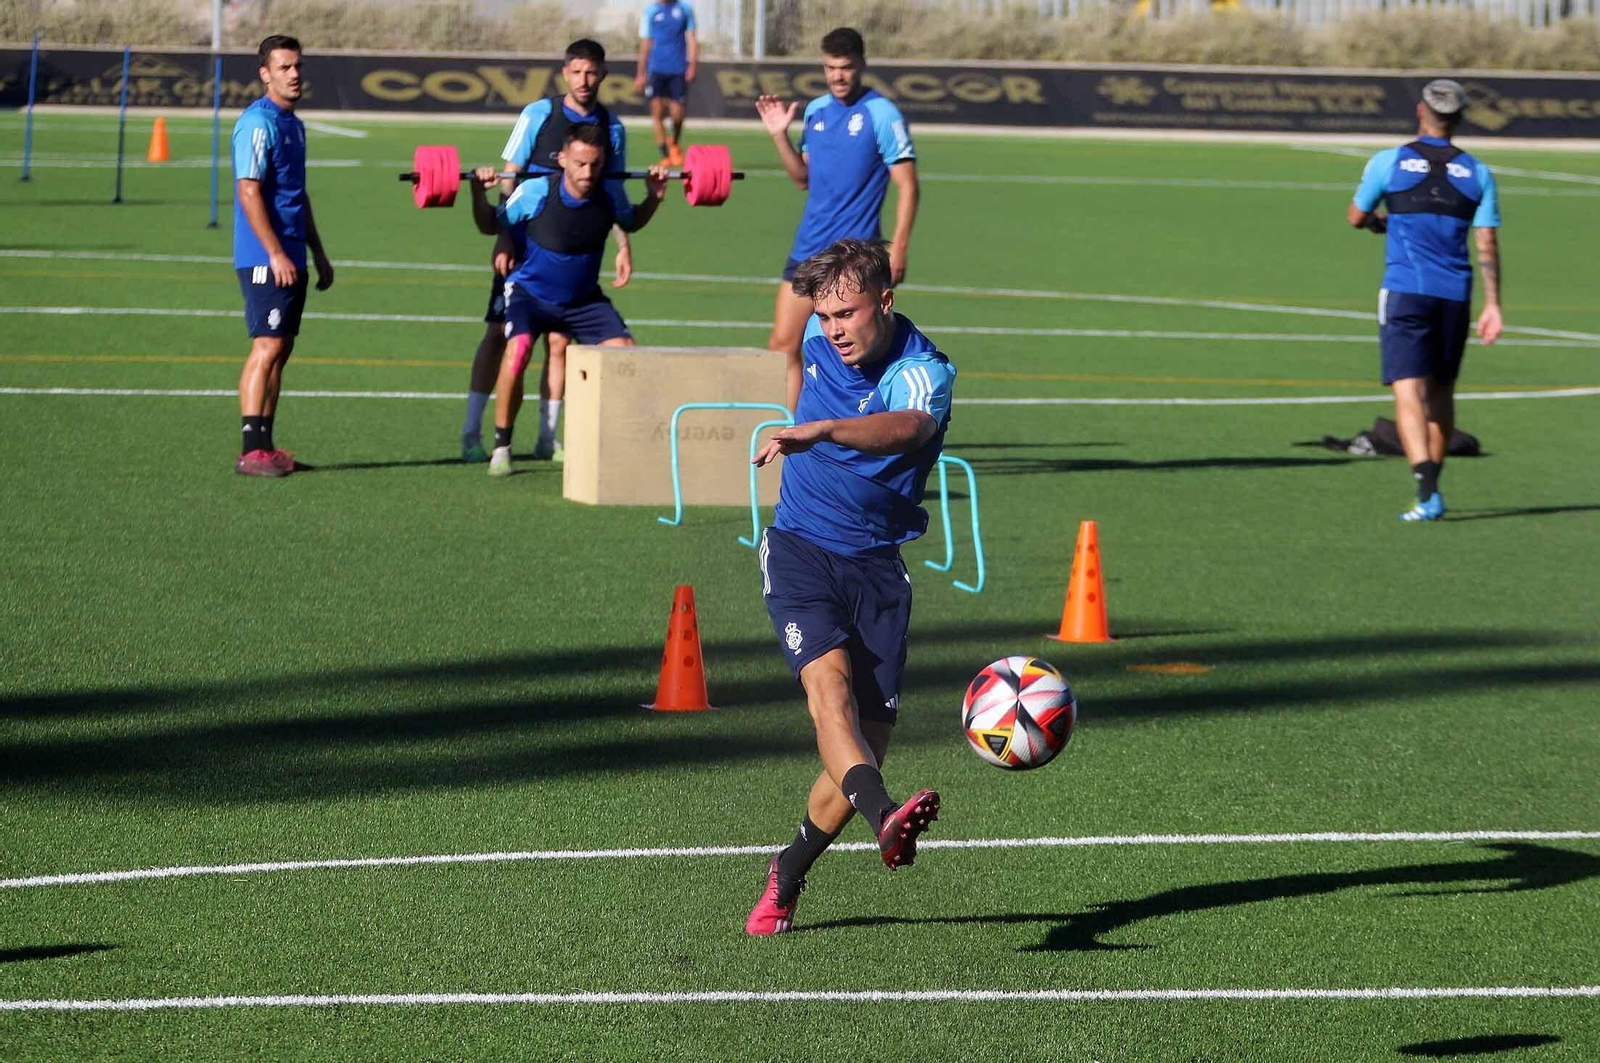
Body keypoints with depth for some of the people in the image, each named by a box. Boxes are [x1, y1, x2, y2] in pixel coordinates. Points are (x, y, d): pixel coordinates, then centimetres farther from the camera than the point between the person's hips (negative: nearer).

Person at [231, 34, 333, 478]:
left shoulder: (293, 124, 17)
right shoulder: (258, 123, -12)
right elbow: (249, 192, -18)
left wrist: (318, 254, 24)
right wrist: (276, 254, -21)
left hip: (290, 258, 9)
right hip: (265, 258, -9)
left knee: (280, 349, 10)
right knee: (267, 346, -11)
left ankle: (265, 447, 14)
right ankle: (252, 452, -12)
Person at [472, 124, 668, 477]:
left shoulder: (610, 194, -13)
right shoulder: (535, 192, -23)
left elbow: (631, 223, 10)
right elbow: (492, 225, -9)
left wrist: (654, 198, -6)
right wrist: (479, 194, -27)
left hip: (584, 298, 4)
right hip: (530, 291, -4)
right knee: (518, 348, -31)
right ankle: (501, 446, -17)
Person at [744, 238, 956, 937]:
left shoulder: (924, 373, -17)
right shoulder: (821, 338, 0)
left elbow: (905, 429, -43)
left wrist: (824, 430, -59)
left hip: (876, 564, -1)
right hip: (800, 546, 2)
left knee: (869, 740, -4)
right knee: (827, 678, -28)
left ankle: (786, 879, 20)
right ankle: (885, 821, -52)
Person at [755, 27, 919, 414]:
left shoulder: (882, 114, -8)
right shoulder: (814, 111, 10)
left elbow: (907, 186, -9)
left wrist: (898, 248, -17)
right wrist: (780, 135, 5)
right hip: (807, 250, 7)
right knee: (782, 345, 4)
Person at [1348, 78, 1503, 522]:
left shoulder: (1389, 162, -2)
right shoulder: (1477, 173, 5)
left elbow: (1357, 217, 10)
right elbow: (1488, 244, 1)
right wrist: (1492, 305, 2)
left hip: (1404, 290, -3)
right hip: (1455, 296, 3)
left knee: (1409, 392, -8)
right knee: (1441, 392, 16)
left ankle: (1427, 488, -25)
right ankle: (1432, 491, 23)